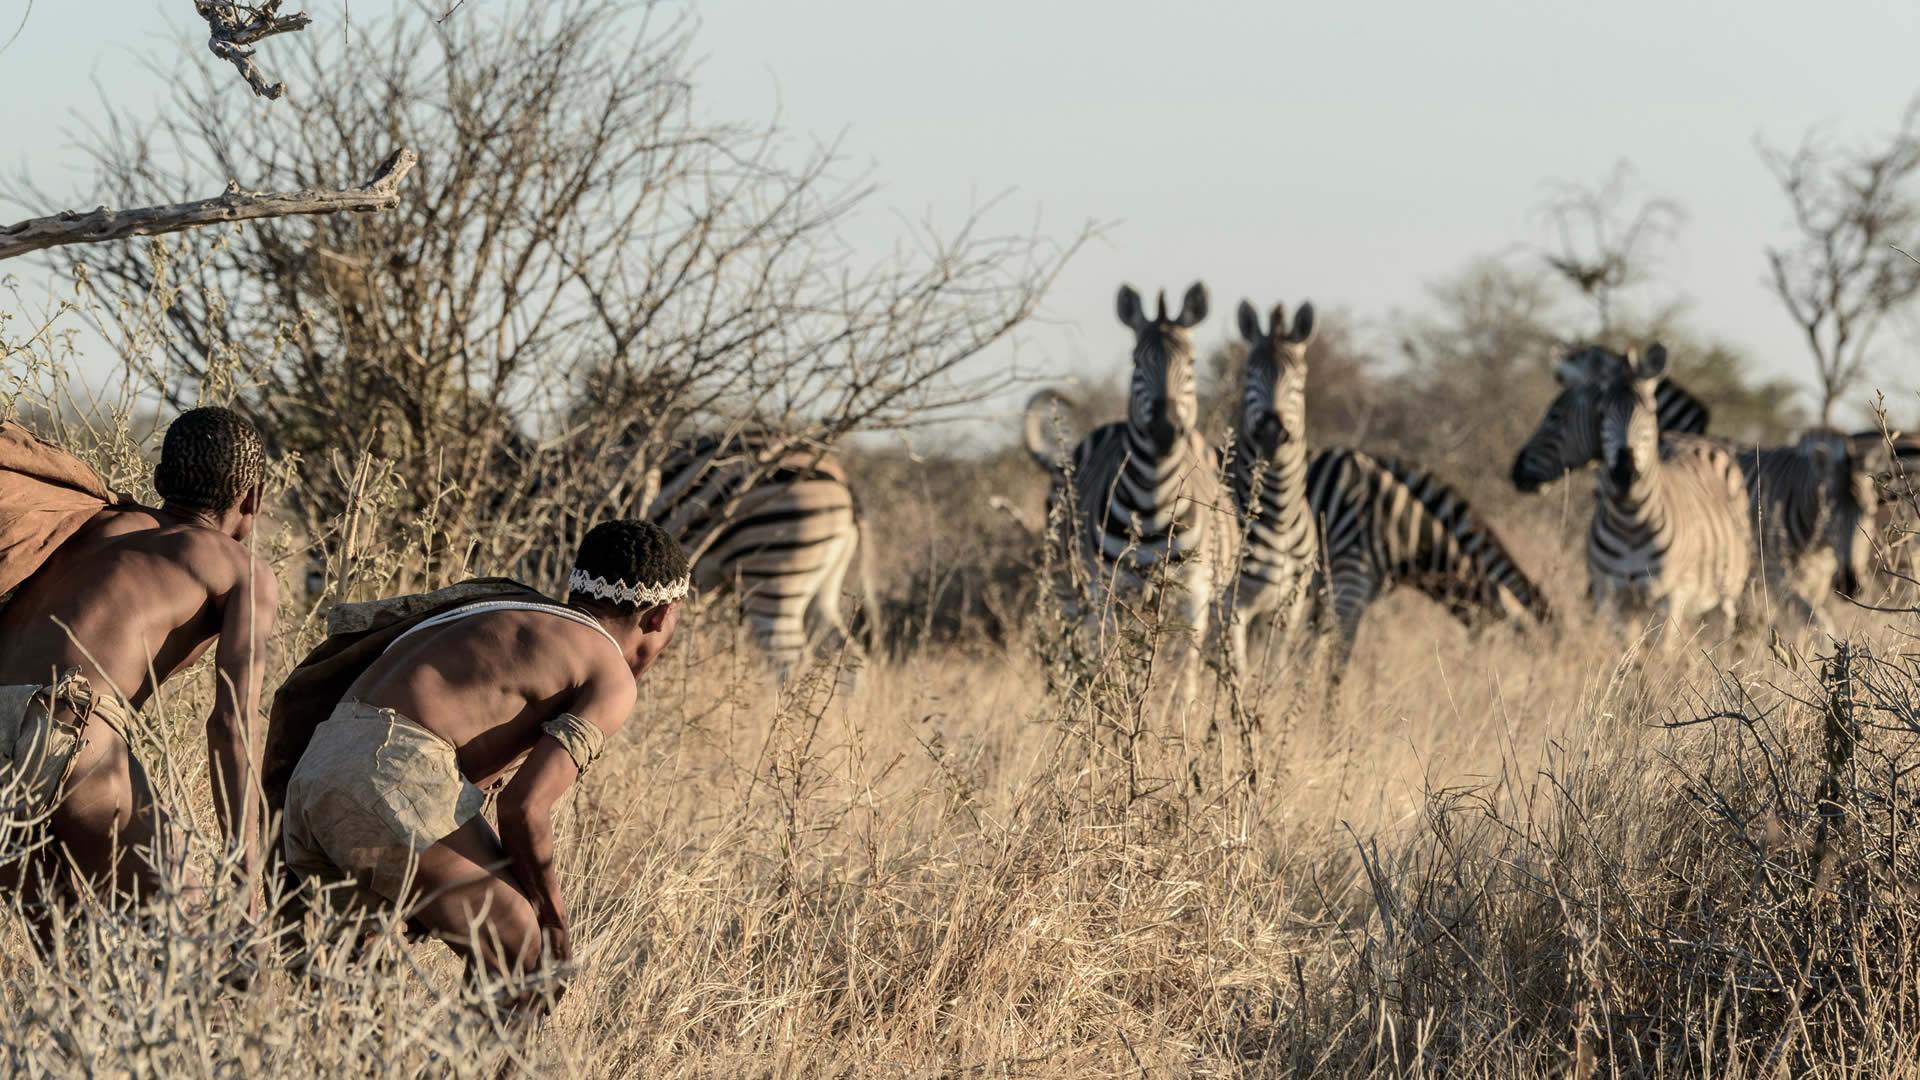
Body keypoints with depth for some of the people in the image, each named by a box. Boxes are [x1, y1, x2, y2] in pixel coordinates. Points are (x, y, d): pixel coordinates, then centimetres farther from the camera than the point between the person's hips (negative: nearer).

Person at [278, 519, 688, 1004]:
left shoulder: (509, 618, 32)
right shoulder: (612, 679, 5)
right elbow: (523, 805, -8)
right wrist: (552, 914, 7)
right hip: (396, 779, -8)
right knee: (526, 965, -4)